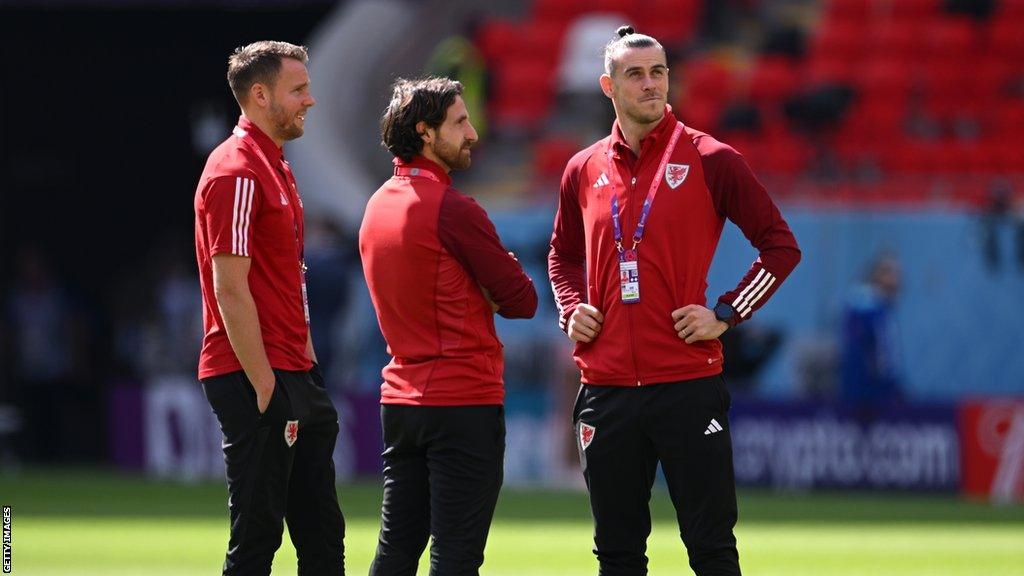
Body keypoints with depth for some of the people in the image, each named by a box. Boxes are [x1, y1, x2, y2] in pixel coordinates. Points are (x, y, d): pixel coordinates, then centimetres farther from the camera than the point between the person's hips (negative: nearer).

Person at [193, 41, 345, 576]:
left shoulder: (275, 167, 18)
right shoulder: (236, 173, -14)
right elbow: (230, 290, -19)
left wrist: (307, 367, 17)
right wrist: (264, 386, -20)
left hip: (295, 376, 10)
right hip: (255, 381, -10)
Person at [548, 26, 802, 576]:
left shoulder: (709, 159, -2)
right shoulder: (584, 171, 10)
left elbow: (780, 245, 1)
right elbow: (564, 255, 27)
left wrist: (726, 314, -7)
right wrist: (571, 309, 8)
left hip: (689, 382, -4)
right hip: (607, 383, 4)